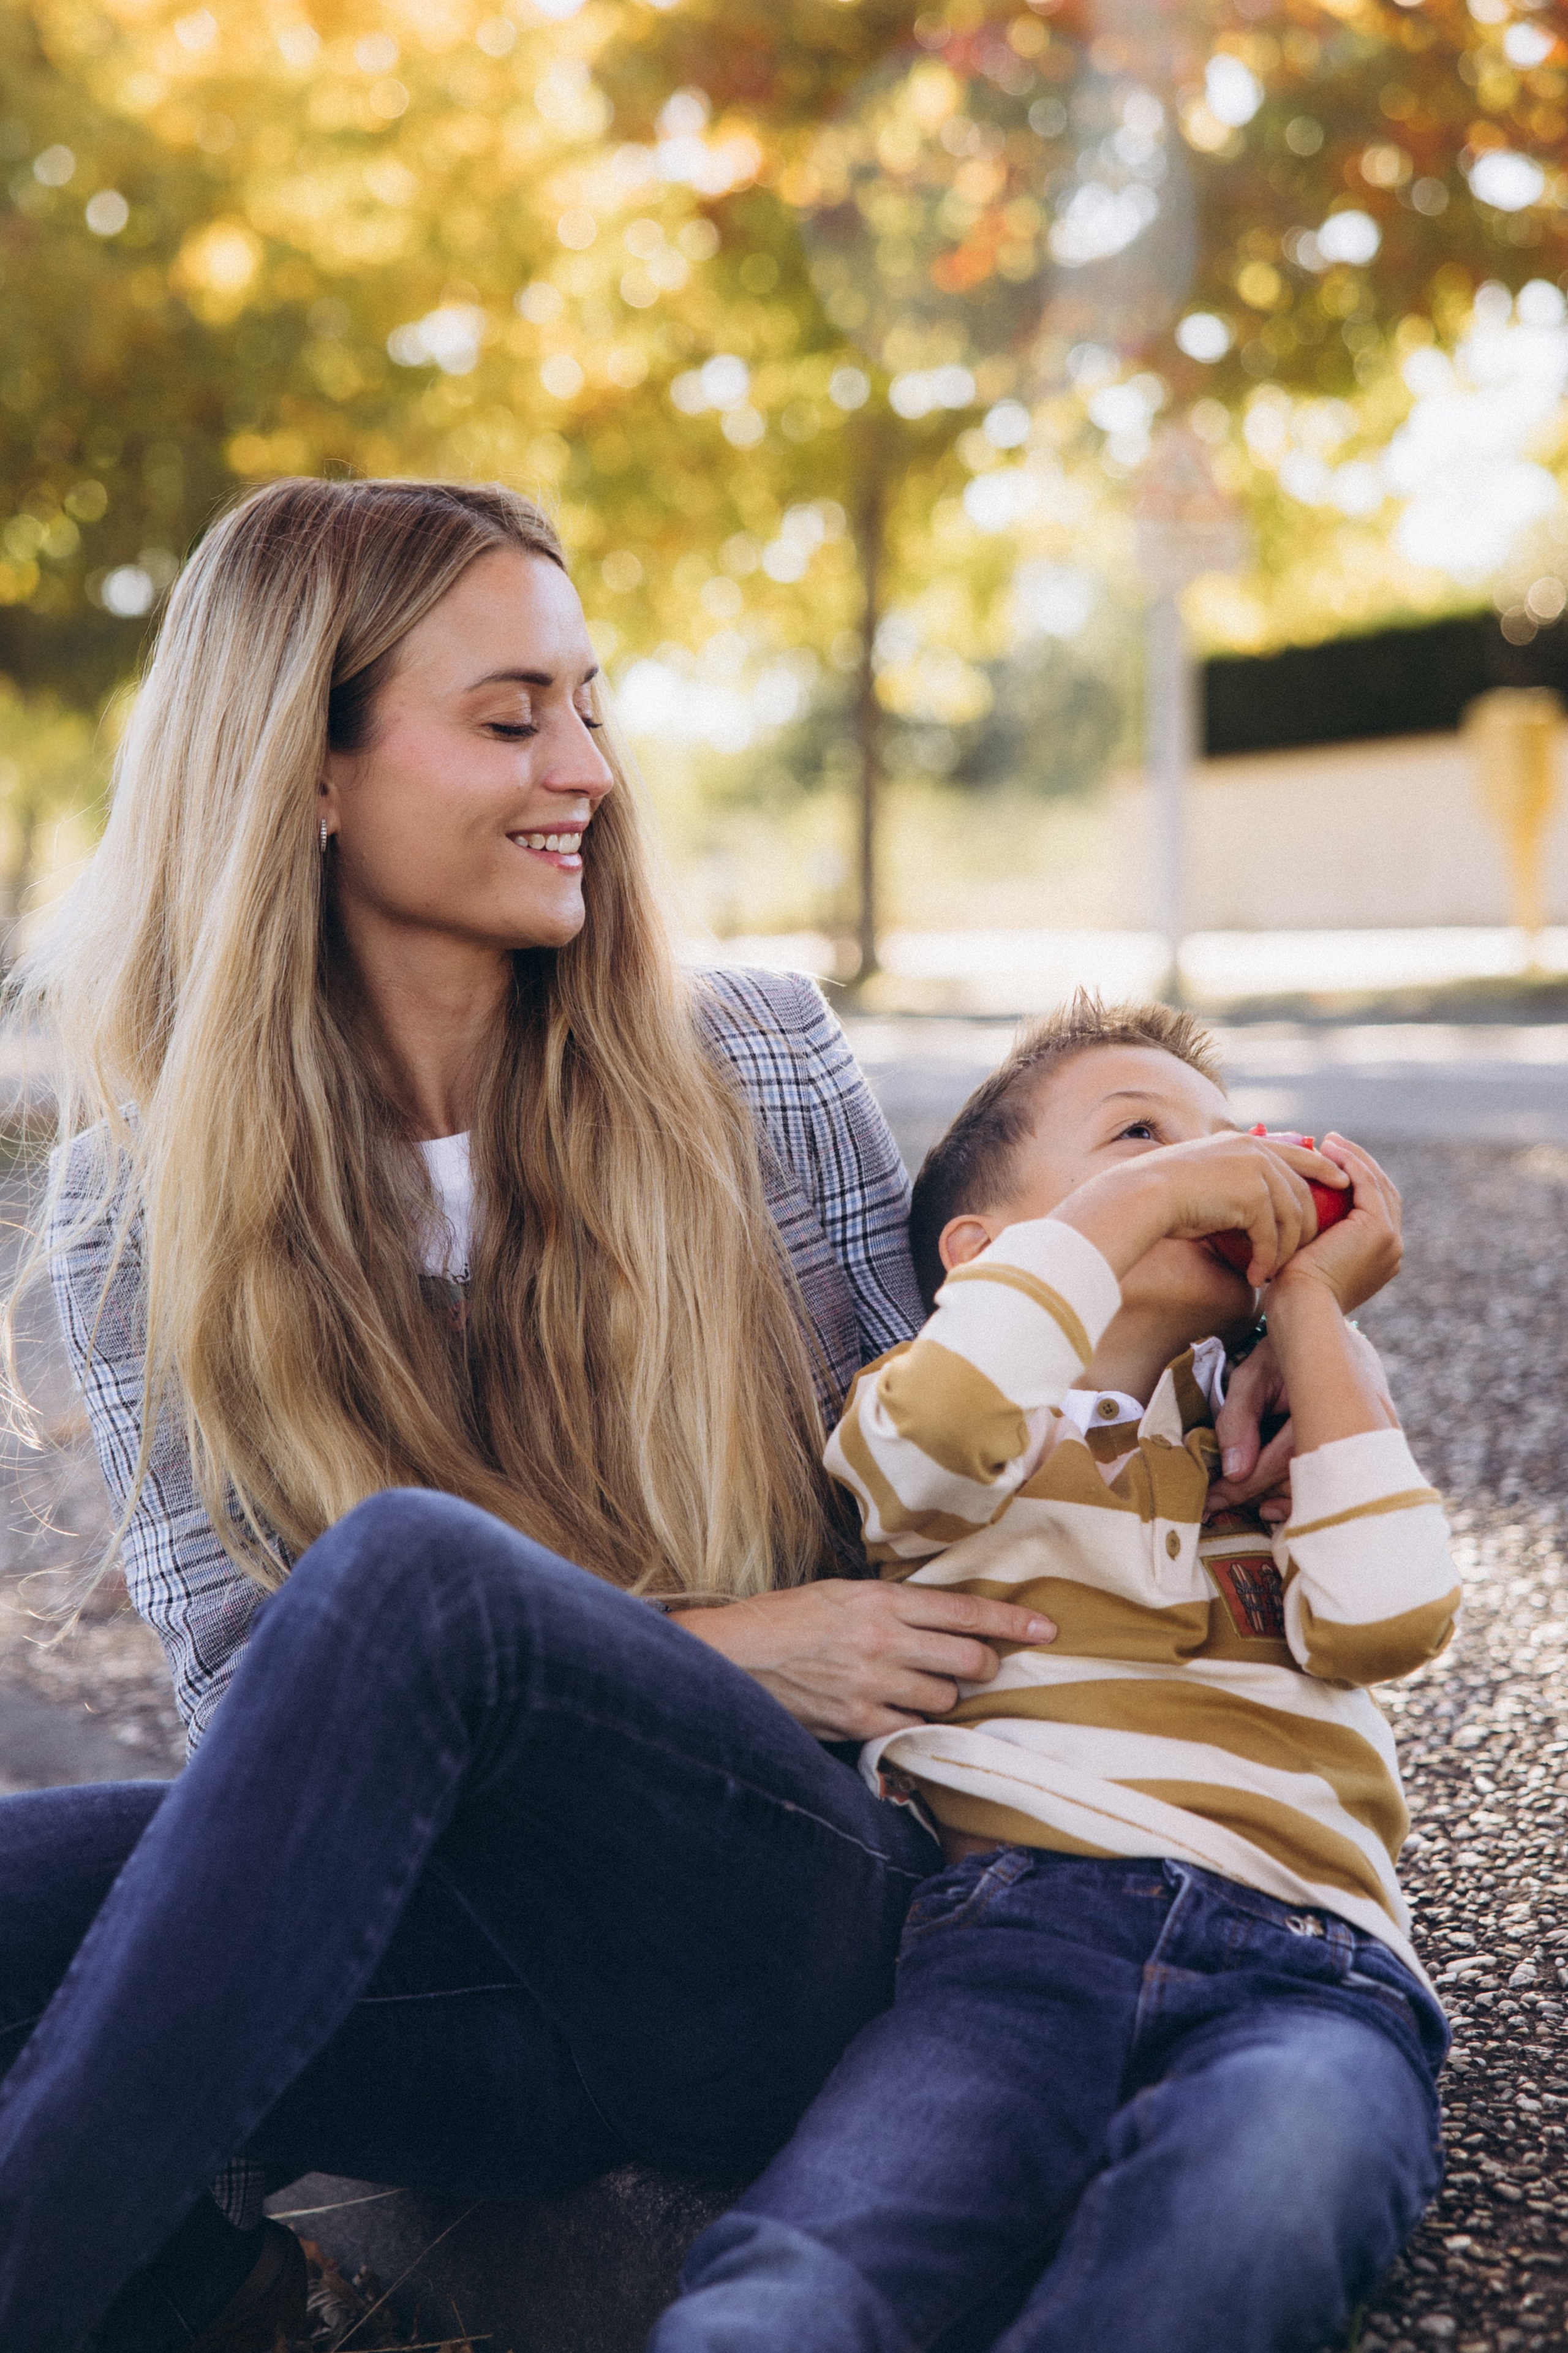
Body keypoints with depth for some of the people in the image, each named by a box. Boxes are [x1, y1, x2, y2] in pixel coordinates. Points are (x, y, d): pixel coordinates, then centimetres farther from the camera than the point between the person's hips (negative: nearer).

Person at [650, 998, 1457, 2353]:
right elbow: (935, 1432, -9)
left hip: (1300, 1951, 2)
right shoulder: (979, 1412, 21)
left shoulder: (1296, 1412, 29)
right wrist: (1140, 1195, 2)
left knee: (1274, 2172, -38)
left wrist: (1313, 1305, 12)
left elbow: (1383, 1620, 6)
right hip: (1021, 1916, -1)